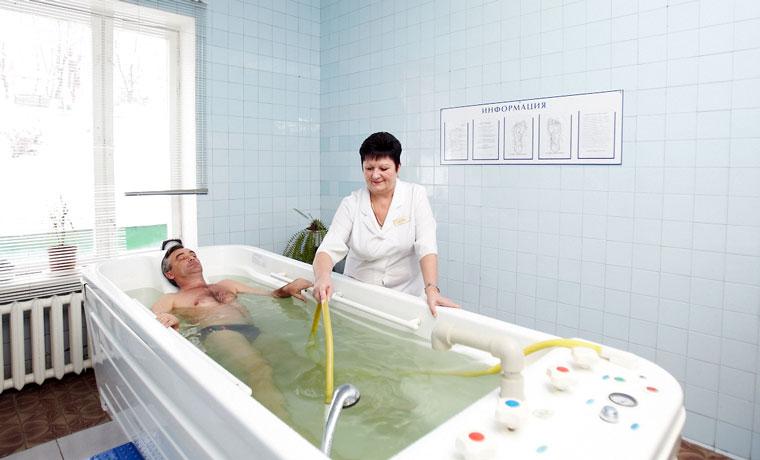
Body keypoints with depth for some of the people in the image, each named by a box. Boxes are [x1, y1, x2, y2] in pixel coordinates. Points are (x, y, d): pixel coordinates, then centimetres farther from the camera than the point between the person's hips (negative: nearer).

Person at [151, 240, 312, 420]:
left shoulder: (226, 284, 37)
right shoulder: (171, 299, 27)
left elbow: (269, 295, 31)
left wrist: (286, 290, 8)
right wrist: (167, 320, -19)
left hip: (257, 329, 5)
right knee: (258, 371, -37)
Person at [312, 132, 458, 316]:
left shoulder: (415, 195, -6)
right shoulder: (351, 204, -5)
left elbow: (427, 247, -14)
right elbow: (329, 248, -13)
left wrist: (431, 289, -28)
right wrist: (322, 277, -34)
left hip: (406, 293, -1)